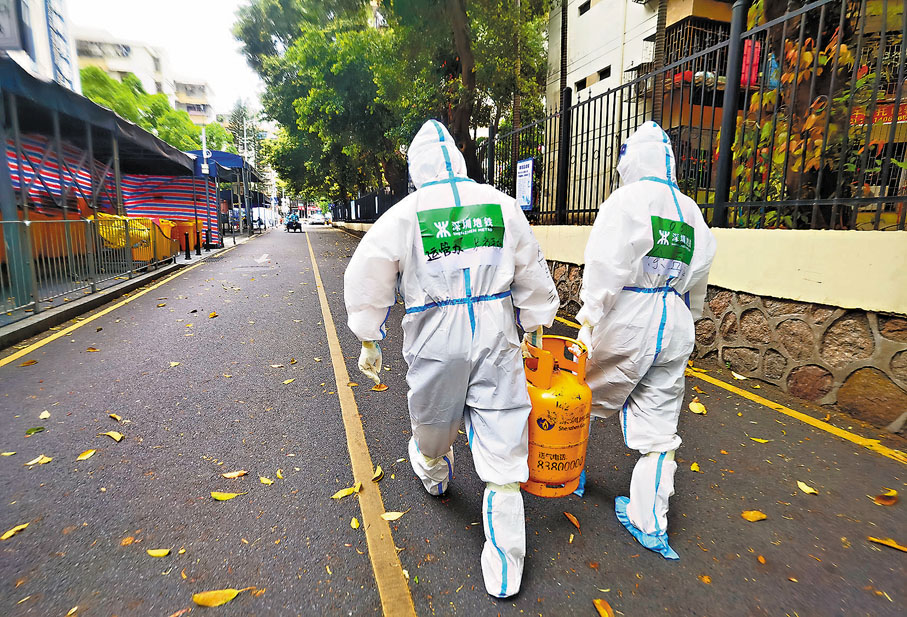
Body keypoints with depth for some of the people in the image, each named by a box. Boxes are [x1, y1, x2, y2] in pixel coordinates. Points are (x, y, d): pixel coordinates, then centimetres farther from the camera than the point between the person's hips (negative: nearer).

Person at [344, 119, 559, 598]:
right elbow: (532, 274, 10)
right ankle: (505, 566, 19)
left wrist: (369, 341, 10)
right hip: (496, 338, 2)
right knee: (502, 441, 7)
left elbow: (366, 280, -2)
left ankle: (432, 476, 59)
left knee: (433, 422, 25)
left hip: (436, 342, -1)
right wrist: (535, 325, 23)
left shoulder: (405, 214, -4)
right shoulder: (502, 204, 3)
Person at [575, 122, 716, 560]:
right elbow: (697, 281, 17)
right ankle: (650, 524, 21)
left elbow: (606, 268, -18)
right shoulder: (692, 212, 14)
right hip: (675, 327, 7)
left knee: (592, 402, 14)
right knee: (659, 424, 10)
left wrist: (588, 322, -18)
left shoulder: (626, 200, -7)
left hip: (629, 322, -6)